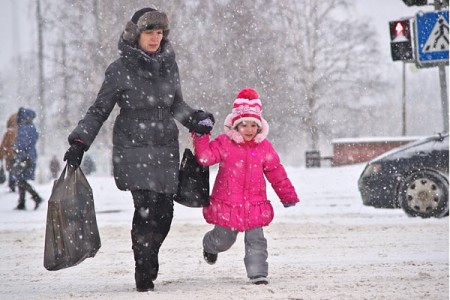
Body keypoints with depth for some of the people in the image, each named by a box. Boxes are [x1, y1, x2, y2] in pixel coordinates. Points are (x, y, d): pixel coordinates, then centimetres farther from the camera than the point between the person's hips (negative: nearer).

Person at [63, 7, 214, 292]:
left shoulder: (169, 64, 8)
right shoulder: (120, 70, -5)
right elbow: (99, 111, 2)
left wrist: (195, 119, 2)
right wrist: (79, 143, -6)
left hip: (166, 150, 4)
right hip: (133, 149, -4)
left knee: (164, 212, 1)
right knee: (147, 209, -15)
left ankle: (148, 261, 24)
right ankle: (144, 274, -3)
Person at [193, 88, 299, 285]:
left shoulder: (264, 147, 1)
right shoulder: (223, 143, -6)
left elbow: (277, 174, 8)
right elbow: (205, 157, -19)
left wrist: (288, 196, 12)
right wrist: (201, 137, -31)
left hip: (254, 205, 1)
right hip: (227, 204, -1)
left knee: (256, 239, -7)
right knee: (223, 239, 15)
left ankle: (258, 273, -2)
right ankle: (210, 247, 49)